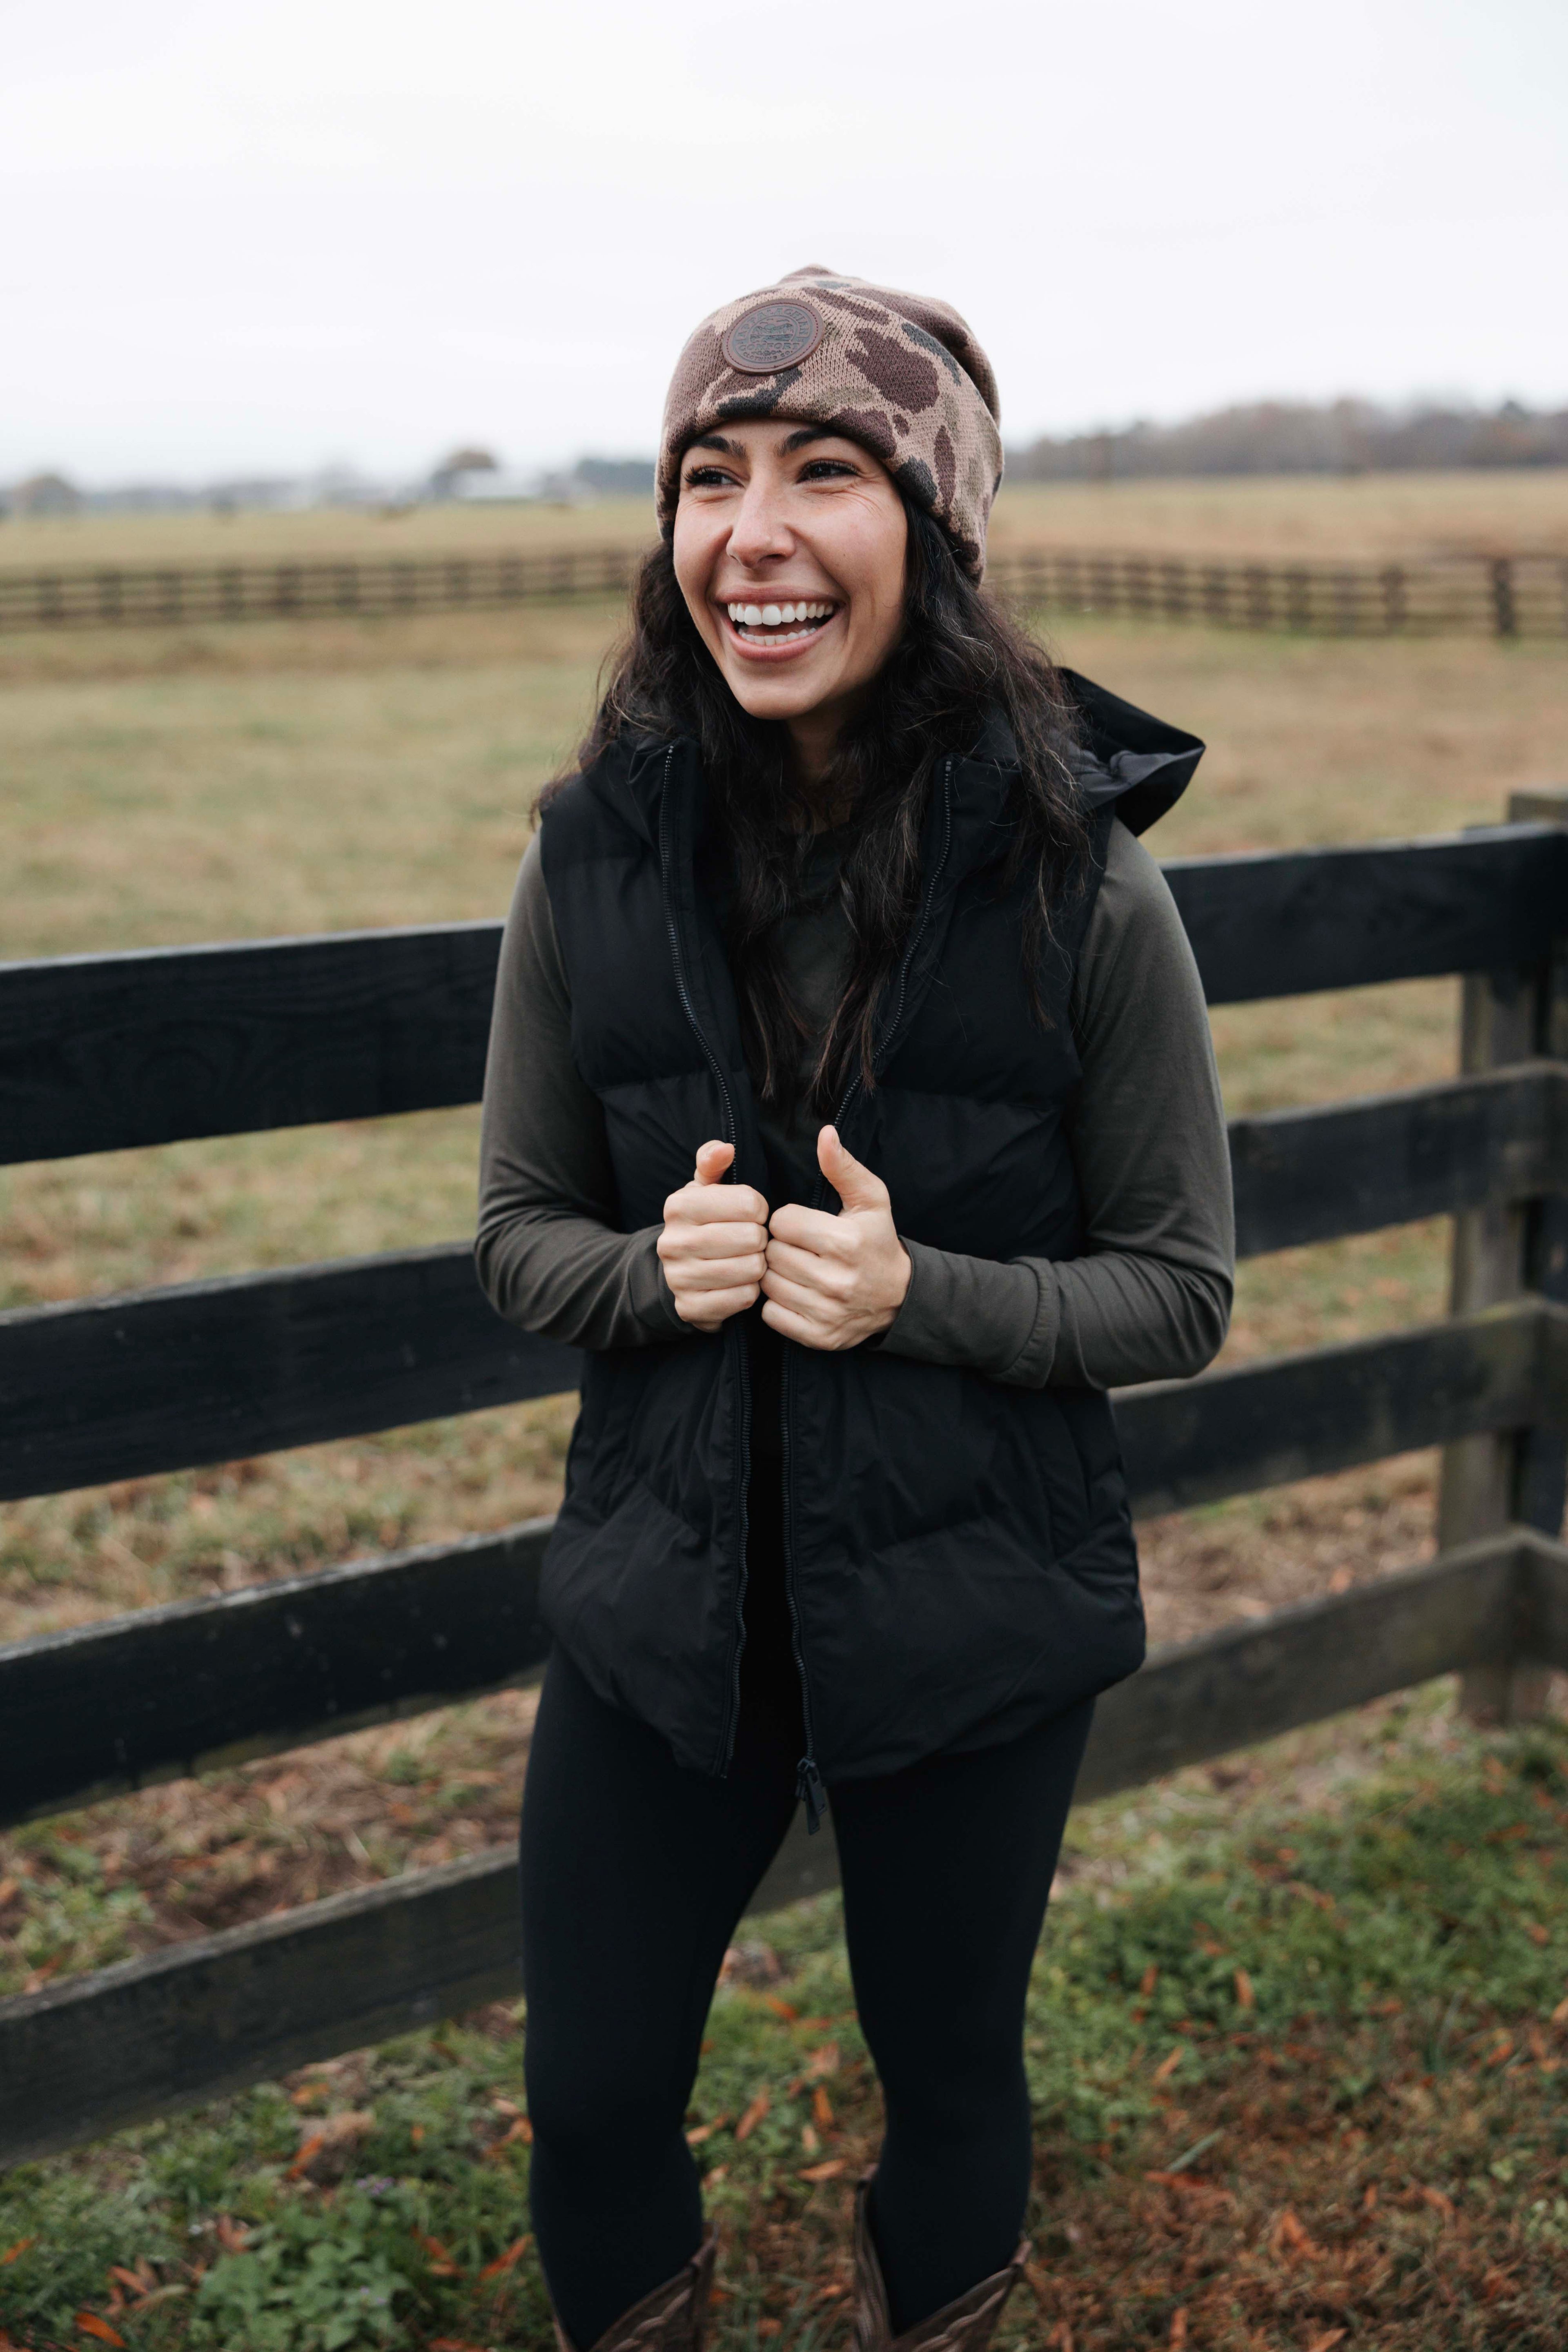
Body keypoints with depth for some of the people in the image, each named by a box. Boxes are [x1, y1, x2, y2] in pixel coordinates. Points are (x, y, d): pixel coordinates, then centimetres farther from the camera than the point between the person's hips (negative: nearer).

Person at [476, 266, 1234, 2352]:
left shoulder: (1079, 886, -15)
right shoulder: (597, 861, -8)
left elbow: (1182, 1294, -7)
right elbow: (518, 1236, 2)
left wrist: (919, 1292, -24)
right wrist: (657, 1271, -20)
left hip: (973, 1623, -2)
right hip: (661, 1606, 2)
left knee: (947, 2067, 20)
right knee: (591, 2101, 15)